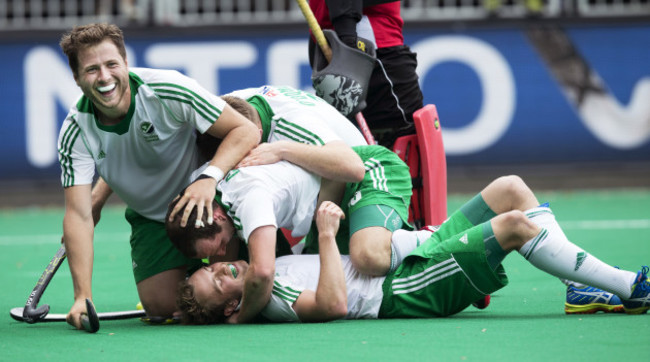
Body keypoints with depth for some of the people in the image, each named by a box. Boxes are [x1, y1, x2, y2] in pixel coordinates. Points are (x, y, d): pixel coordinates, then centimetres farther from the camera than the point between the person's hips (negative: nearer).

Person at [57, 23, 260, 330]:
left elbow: (246, 131, -25)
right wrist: (83, 296, -34)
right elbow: (79, 215, -22)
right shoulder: (76, 133, -20)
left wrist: (210, 178, -43)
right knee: (161, 305, -12)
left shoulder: (168, 91, -28)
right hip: (151, 220, 2)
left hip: (205, 201, -2)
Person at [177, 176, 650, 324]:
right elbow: (333, 304, -32)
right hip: (408, 292, -11)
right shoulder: (271, 299, -17)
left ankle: (587, 285, 5)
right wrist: (327, 236, -29)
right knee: (514, 224, -24)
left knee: (511, 189, 3)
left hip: (416, 256, 11)